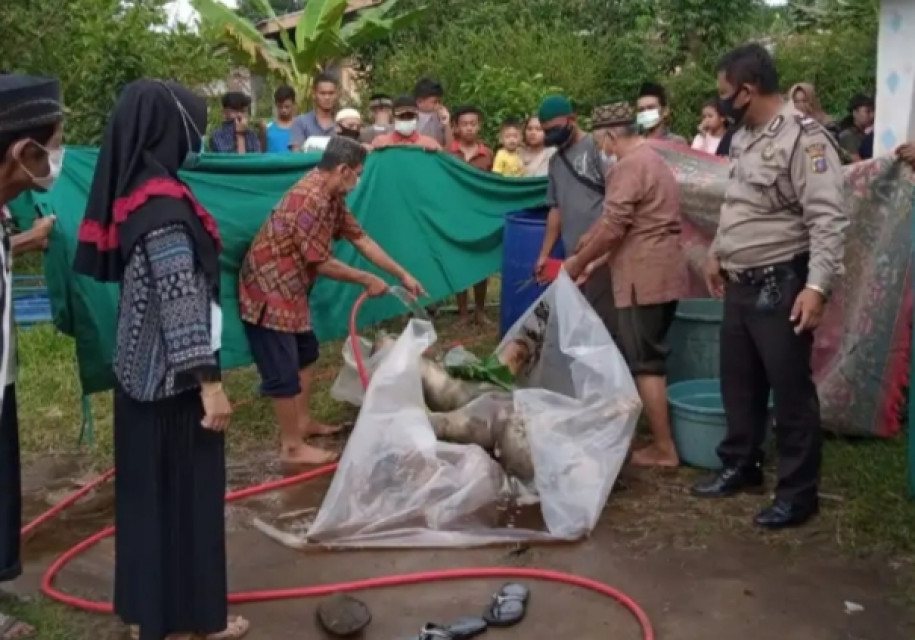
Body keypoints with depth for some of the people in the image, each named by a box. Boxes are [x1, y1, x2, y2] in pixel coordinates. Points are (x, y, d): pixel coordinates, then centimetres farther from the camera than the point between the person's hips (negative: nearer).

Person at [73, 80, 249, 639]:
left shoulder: (132, 192, 6)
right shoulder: (162, 203, -21)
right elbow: (181, 303, -24)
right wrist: (210, 384, -20)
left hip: (143, 368, 9)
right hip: (173, 375, -9)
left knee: (147, 487, 17)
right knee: (182, 490, 4)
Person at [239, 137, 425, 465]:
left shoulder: (330, 196, 5)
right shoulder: (311, 199, -26)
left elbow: (360, 238, 11)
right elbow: (321, 263, -21)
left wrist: (403, 275, 11)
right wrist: (367, 280, -8)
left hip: (289, 289, 10)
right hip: (268, 292, -10)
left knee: (305, 353, 21)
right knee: (283, 371, -1)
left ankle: (304, 423, 35)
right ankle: (291, 447, 10)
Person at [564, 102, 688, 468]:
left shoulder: (629, 166, -13)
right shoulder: (652, 160, 20)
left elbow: (612, 227, -17)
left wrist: (577, 263, -3)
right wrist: (597, 265, 18)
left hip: (645, 276, -10)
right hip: (662, 272, 10)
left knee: (643, 362, -4)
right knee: (651, 358, 15)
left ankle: (663, 449, 0)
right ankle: (660, 439, 22)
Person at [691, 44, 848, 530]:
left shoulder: (804, 138, -17)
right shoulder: (745, 137, 11)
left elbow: (828, 220, -23)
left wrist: (817, 286, -29)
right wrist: (717, 255, 27)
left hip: (782, 287, -9)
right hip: (741, 285, 9)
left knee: (790, 390, 1)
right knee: (738, 383, 18)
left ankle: (798, 493, 12)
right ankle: (740, 466, 35)